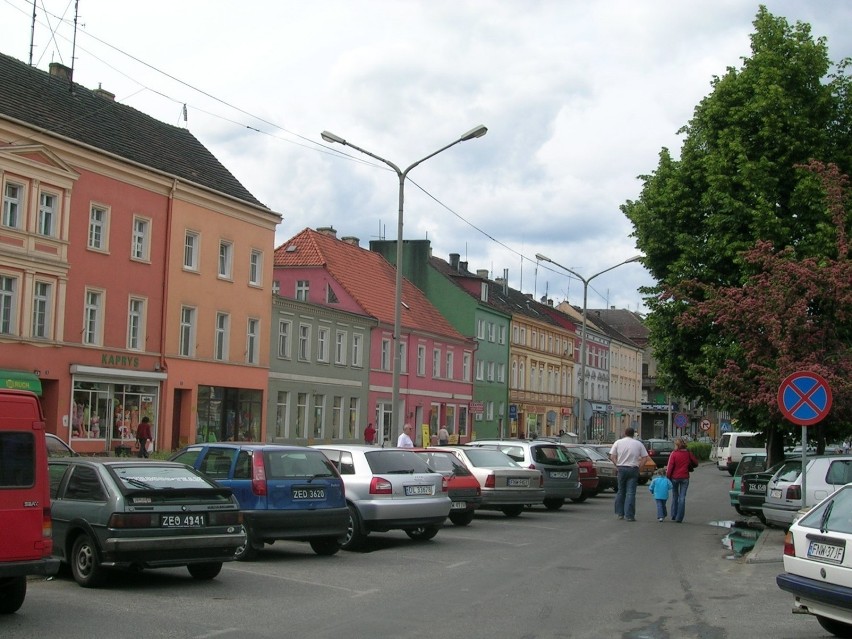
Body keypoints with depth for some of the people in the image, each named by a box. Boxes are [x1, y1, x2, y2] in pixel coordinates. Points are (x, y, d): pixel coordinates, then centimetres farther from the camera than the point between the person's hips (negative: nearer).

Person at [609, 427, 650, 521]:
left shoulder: (618, 442, 2)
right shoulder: (638, 444, 2)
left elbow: (612, 456, -2)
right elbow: (645, 457, 0)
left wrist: (617, 464, 6)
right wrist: (639, 465, 4)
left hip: (621, 468, 1)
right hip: (633, 469, -1)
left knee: (620, 491, 14)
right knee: (630, 493, -2)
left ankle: (620, 513, 18)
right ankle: (629, 515, -6)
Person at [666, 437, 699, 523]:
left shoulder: (674, 453, -10)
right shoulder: (688, 453, -3)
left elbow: (670, 466, -11)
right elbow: (695, 463, 5)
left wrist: (668, 476, -2)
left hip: (674, 477, -1)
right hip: (685, 478, 1)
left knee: (675, 496, 15)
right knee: (682, 497, 4)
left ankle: (673, 516, 18)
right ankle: (679, 518, 1)